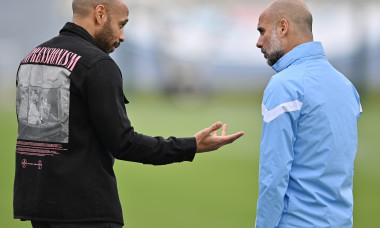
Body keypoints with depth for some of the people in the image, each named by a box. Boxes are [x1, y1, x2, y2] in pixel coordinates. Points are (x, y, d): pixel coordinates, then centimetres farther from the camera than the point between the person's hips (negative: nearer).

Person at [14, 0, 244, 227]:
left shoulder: (31, 58, 12)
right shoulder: (97, 64, -13)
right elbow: (122, 142, -16)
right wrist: (191, 147, -11)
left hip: (35, 199, 8)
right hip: (83, 208, -8)